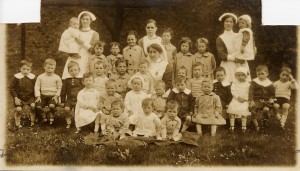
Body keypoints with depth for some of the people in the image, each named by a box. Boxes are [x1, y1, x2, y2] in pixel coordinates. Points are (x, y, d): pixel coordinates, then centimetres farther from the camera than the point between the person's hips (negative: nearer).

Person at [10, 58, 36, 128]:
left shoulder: (32, 77, -2)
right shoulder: (16, 77, -8)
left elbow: (35, 88, 7)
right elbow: (12, 89, -3)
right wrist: (15, 98, -10)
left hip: (30, 97, 2)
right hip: (19, 98, -1)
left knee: (33, 106, -21)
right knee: (19, 109, -19)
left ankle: (32, 121, 0)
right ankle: (17, 122, 10)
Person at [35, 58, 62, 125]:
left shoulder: (57, 78, 1)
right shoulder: (40, 77, 5)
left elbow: (59, 88, 4)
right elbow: (37, 87, 5)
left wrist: (56, 96, -9)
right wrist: (38, 96, -6)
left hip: (53, 96, -2)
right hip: (43, 95, 2)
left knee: (51, 106, -32)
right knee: (38, 106, -23)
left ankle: (51, 116, 1)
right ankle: (44, 116, 8)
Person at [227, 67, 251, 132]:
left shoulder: (247, 84, 8)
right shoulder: (234, 83, 8)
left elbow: (249, 93, 3)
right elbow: (233, 91, -3)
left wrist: (245, 99, -12)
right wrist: (238, 97, -14)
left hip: (244, 100, 0)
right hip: (236, 99, 0)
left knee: (244, 109, -24)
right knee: (232, 107, -23)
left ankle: (244, 126, -13)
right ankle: (232, 125, -18)